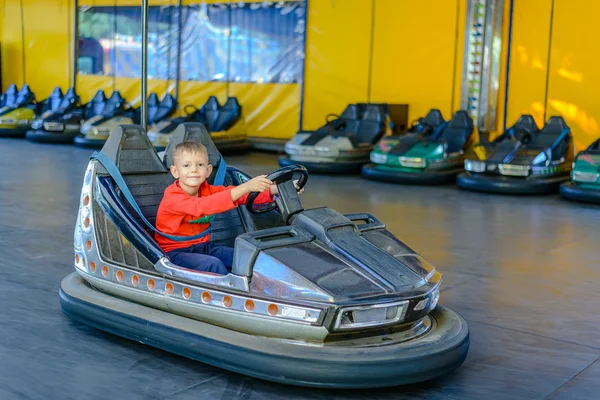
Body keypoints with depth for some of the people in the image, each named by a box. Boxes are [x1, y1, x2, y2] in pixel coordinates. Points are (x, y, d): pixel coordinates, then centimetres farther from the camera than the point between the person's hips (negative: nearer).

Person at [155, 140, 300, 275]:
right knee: (213, 264, -32)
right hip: (176, 252, -7)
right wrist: (246, 187, -46)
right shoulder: (173, 197, -20)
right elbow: (202, 206, -37)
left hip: (202, 246, 7)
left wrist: (274, 189, -26)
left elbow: (238, 195, -8)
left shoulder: (207, 190, 3)